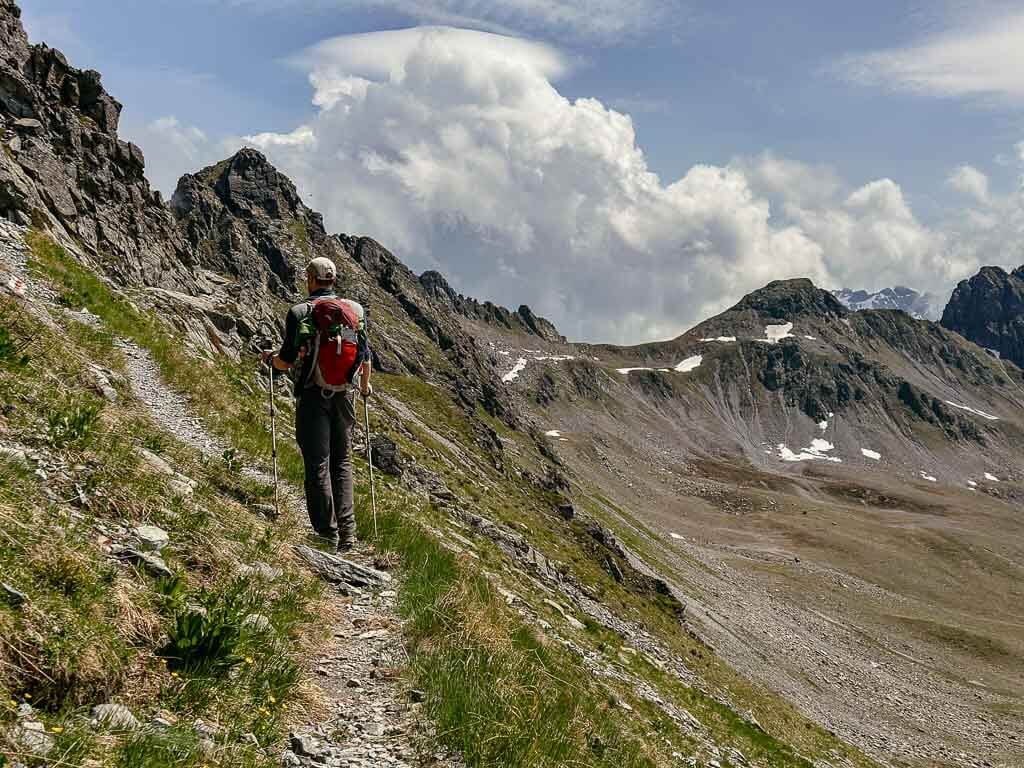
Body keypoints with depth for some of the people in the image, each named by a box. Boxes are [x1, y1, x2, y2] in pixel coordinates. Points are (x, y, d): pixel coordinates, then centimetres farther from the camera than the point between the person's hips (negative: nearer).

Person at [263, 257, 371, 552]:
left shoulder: (299, 312, -4)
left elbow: (286, 362, -4)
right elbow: (366, 355, 10)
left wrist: (270, 358, 19)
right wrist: (365, 385, 28)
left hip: (312, 395, -3)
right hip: (344, 394, 3)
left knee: (317, 465, 1)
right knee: (342, 461, 12)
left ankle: (327, 535, 0)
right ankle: (347, 533, 6)